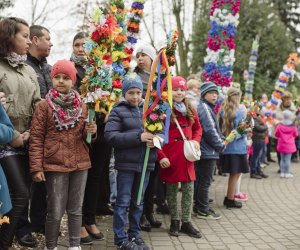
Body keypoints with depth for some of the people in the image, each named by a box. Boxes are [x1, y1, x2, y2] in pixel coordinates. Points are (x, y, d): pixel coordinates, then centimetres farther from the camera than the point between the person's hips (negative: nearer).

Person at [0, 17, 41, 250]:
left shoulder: (29, 70, 14)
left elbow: (38, 105, 13)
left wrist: (30, 132, -1)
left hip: (26, 141, 6)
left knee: (22, 193, 8)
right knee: (20, 194, -10)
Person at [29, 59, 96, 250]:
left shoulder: (81, 106, 7)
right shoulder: (44, 106, -5)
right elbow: (36, 139, -6)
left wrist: (89, 131, -6)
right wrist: (36, 167, -12)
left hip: (80, 164, 4)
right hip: (55, 165, -4)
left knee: (76, 210, 12)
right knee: (55, 212, 3)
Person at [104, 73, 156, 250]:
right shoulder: (118, 111, -5)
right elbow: (110, 135, -16)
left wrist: (154, 140, -12)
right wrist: (138, 137, -22)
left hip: (145, 163, 4)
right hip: (126, 163, -4)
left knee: (138, 202, 15)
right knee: (123, 202, 4)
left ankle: (135, 234, 27)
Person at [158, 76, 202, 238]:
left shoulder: (190, 109, 10)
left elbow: (197, 128, 22)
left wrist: (196, 140, 1)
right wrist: (161, 156, -15)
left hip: (187, 156, 5)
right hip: (170, 157, -4)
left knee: (189, 189, 5)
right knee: (171, 189, 8)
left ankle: (186, 222, 16)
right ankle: (174, 221, 22)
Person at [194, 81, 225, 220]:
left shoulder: (206, 107, 15)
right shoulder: (204, 107, -16)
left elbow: (215, 128, 18)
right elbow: (210, 130, -21)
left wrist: (221, 140, 5)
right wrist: (221, 145, -10)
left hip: (203, 151, 10)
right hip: (208, 151, -10)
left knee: (200, 180, 15)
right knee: (205, 181, -1)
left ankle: (199, 206, 25)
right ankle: (203, 210, 7)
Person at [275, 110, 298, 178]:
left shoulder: (280, 125, -8)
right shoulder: (293, 126, -11)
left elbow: (276, 134, 1)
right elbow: (296, 135, 2)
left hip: (281, 145, 2)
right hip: (289, 145, -2)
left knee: (282, 159, 12)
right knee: (288, 159, 2)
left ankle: (282, 173, 13)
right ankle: (287, 173, 5)